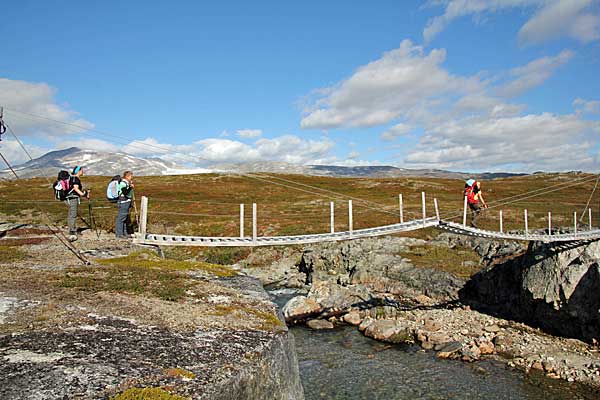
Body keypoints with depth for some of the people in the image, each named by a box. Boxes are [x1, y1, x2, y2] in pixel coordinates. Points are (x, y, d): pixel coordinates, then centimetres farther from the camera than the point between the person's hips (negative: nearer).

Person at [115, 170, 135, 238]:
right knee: (121, 218, -7)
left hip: (127, 202, 10)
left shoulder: (127, 183, 16)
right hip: (123, 203, -10)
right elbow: (125, 192, -26)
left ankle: (124, 233, 22)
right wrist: (130, 187, -21)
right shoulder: (122, 183, -12)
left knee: (126, 218, 14)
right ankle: (119, 233, -3)